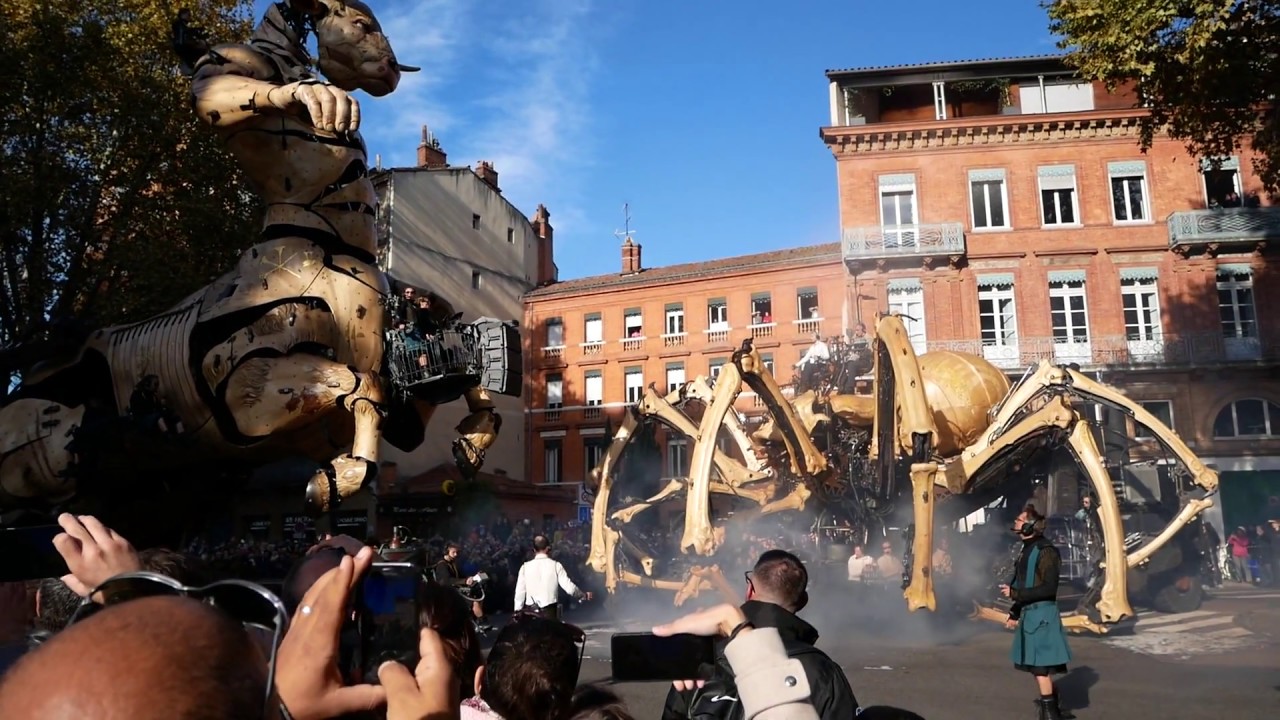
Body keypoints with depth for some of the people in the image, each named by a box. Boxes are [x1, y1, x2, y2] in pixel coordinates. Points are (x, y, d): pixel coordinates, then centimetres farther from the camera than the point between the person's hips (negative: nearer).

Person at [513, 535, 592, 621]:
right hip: (550, 611, -1)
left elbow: (519, 593, 2)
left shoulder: (525, 567, 1)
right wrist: (584, 595, 12)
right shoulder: (555, 565, -2)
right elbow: (569, 587, -5)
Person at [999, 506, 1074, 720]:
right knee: (1038, 665, 16)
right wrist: (1014, 614, 19)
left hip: (1041, 614, -9)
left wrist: (1014, 593, -20)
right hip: (1030, 613, 9)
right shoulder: (1027, 549, 11)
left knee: (1040, 666, -4)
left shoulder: (1045, 551, -16)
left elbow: (1048, 588, -21)